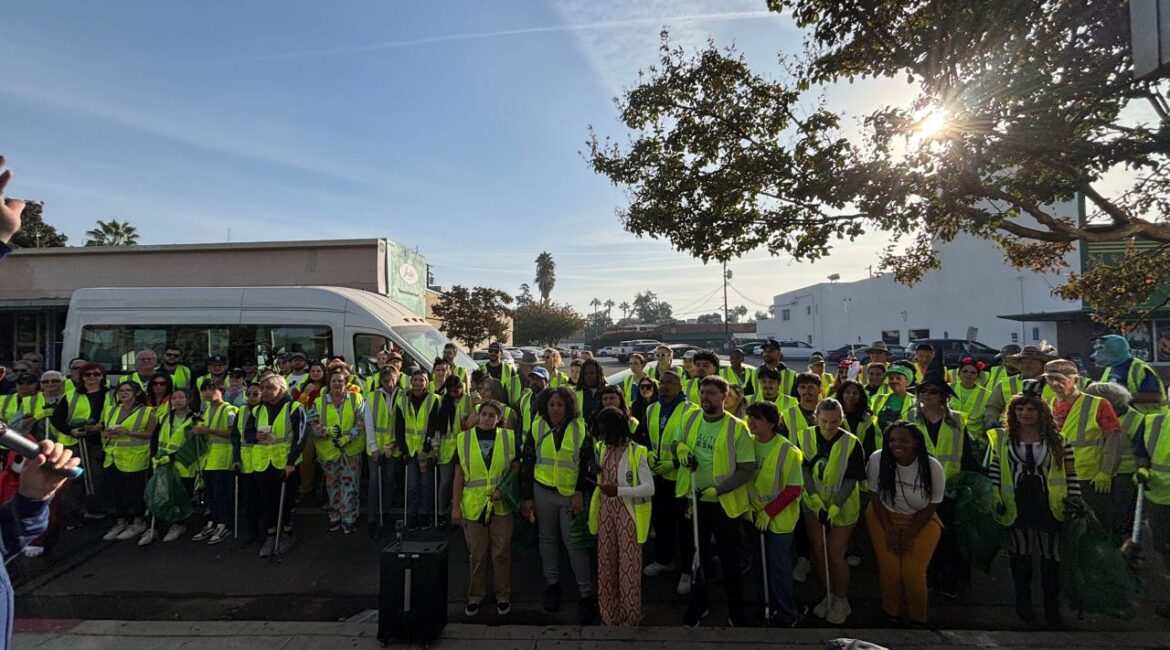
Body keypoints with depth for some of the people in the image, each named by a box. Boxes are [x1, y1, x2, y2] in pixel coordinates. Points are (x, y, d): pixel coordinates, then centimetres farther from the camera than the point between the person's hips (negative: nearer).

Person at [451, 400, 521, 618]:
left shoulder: (509, 438, 0)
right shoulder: (463, 439, 0)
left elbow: (516, 468, 5)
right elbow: (459, 475, 2)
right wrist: (455, 506, 0)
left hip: (501, 506, 0)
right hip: (473, 506, 0)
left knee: (501, 552, 8)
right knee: (477, 554, 11)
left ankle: (503, 595, 25)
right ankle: (475, 596, 29)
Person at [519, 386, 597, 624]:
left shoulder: (579, 428, -4)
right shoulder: (537, 428, 0)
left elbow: (587, 463, -2)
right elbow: (527, 463, 3)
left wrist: (580, 493, -9)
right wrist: (527, 497, 1)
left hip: (572, 494, -2)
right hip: (543, 492, 2)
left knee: (574, 542, -3)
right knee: (547, 539, 14)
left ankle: (586, 594, 9)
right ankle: (552, 585, 32)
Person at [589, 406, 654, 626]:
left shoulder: (636, 452, -14)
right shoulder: (603, 449, 7)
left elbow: (649, 487, -17)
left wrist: (619, 491, -25)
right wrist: (596, 472, 0)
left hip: (627, 514, -6)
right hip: (606, 512, 6)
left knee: (628, 565, 4)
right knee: (606, 563, 11)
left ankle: (630, 616, 20)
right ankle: (609, 615, 25)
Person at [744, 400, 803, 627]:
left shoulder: (788, 451, -18)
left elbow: (794, 489, -15)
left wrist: (768, 512, -17)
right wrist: (749, 506, -1)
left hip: (779, 519, -5)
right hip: (754, 516, 5)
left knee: (778, 566, 5)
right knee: (758, 564, 16)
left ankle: (785, 614, 25)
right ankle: (763, 607, 36)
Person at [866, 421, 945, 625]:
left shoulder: (932, 467, -19)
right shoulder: (877, 460, -20)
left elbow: (931, 506, -8)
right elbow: (875, 496, -9)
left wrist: (910, 535, -10)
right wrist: (889, 532, -9)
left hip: (920, 521, 0)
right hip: (884, 517, 1)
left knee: (913, 572, -8)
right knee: (889, 568, -6)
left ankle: (918, 618, 20)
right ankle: (891, 612, 22)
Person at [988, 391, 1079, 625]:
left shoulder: (1057, 440, 0)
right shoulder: (1003, 438, 2)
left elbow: (1071, 474, 3)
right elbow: (994, 470, 5)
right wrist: (995, 498, 0)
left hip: (1048, 504, 0)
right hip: (1016, 505, 1)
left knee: (1051, 554, 7)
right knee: (1019, 553, 12)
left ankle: (1052, 604, 24)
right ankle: (1023, 600, 27)